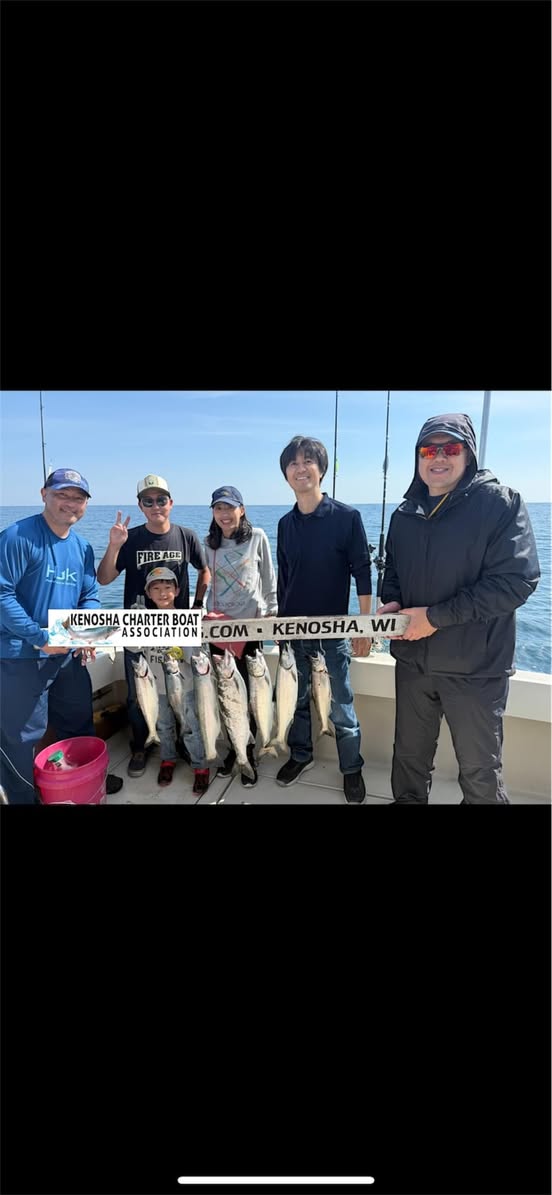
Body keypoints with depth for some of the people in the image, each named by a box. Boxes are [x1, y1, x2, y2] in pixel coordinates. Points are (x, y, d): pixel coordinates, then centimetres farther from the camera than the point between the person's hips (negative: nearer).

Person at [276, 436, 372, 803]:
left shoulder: (347, 517, -9)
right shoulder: (286, 523, 4)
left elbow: (362, 574, -8)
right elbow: (283, 578, 11)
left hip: (332, 632, -4)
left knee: (341, 709, 7)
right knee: (297, 700, 17)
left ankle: (352, 769, 28)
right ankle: (301, 755, 39)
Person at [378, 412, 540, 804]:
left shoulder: (501, 503, -10)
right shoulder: (405, 514, 7)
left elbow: (517, 580, -19)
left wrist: (436, 616, -20)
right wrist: (392, 603, -5)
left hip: (475, 667, -5)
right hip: (412, 660, 5)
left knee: (480, 770, 12)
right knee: (410, 753, 22)